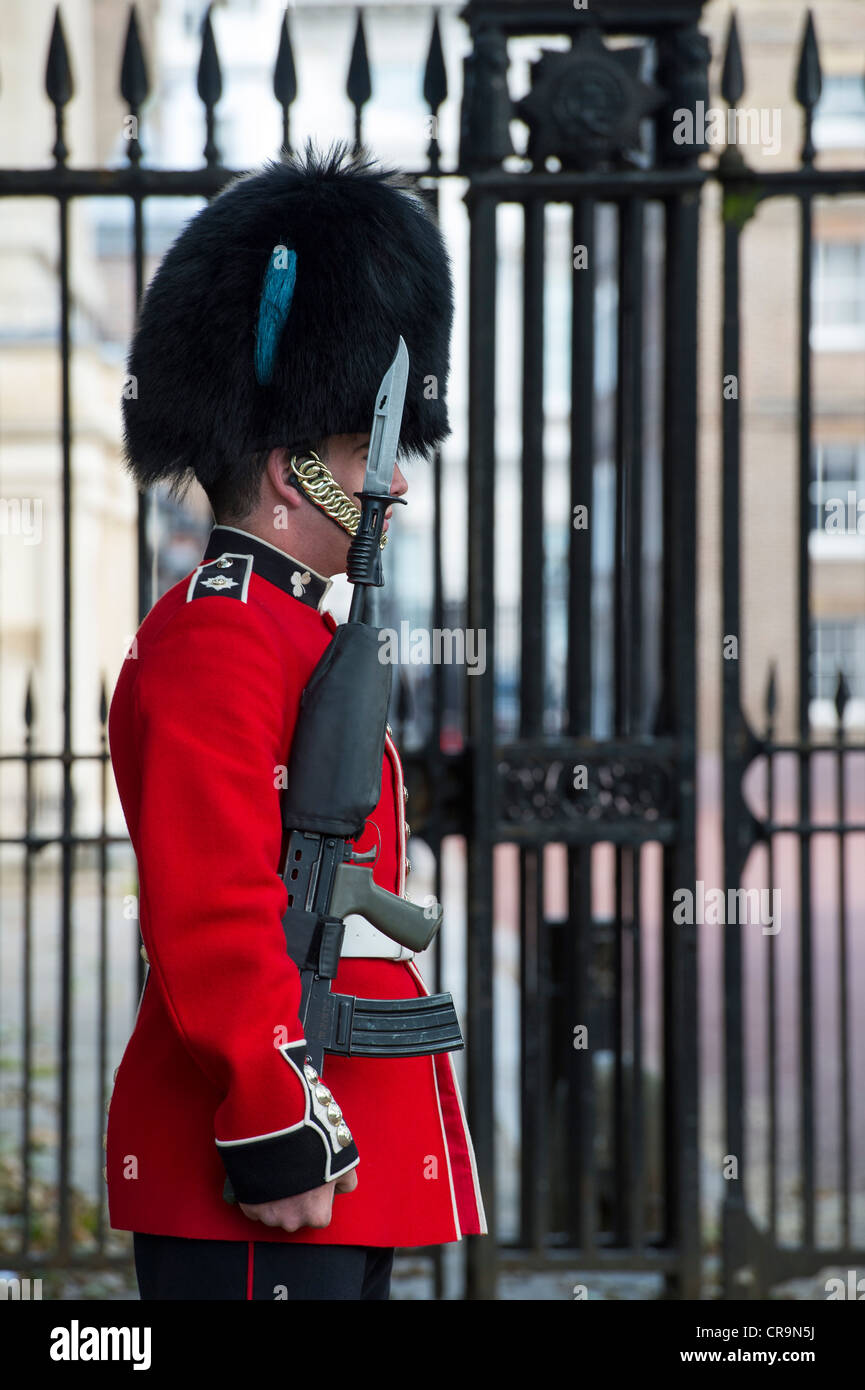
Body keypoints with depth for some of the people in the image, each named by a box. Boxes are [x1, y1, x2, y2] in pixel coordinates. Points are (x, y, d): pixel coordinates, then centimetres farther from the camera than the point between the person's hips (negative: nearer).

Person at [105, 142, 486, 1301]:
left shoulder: (297, 635, 20)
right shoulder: (216, 640, -13)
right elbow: (213, 920, -21)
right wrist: (277, 1134, -22)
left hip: (347, 1171, 10)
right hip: (274, 1181, -10)